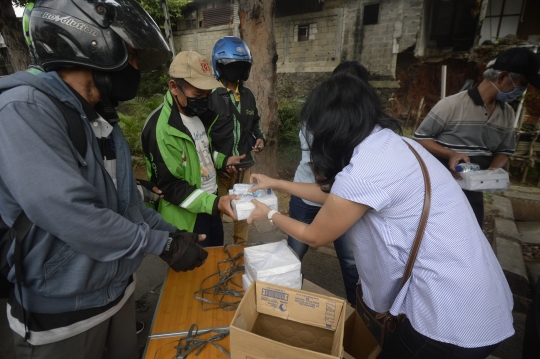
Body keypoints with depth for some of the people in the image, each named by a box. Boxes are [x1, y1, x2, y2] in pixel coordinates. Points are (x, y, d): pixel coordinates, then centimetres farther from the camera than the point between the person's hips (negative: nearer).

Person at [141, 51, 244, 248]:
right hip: (186, 216, -8)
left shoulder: (196, 113, 4)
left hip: (210, 204, 8)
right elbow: (170, 187, -24)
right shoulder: (160, 128, -24)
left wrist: (222, 161, 4)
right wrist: (214, 203, -30)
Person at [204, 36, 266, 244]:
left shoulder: (248, 95, 9)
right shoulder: (211, 96, -11)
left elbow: (255, 122, 22)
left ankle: (241, 246, 39)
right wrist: (219, 160, -19)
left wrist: (259, 138, 1)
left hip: (243, 165, 6)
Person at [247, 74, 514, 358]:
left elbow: (314, 237, -9)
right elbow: (335, 194, 12)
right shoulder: (388, 143, 0)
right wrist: (277, 184, 17)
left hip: (455, 319, -7)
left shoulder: (362, 173, -27)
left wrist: (269, 215, 8)